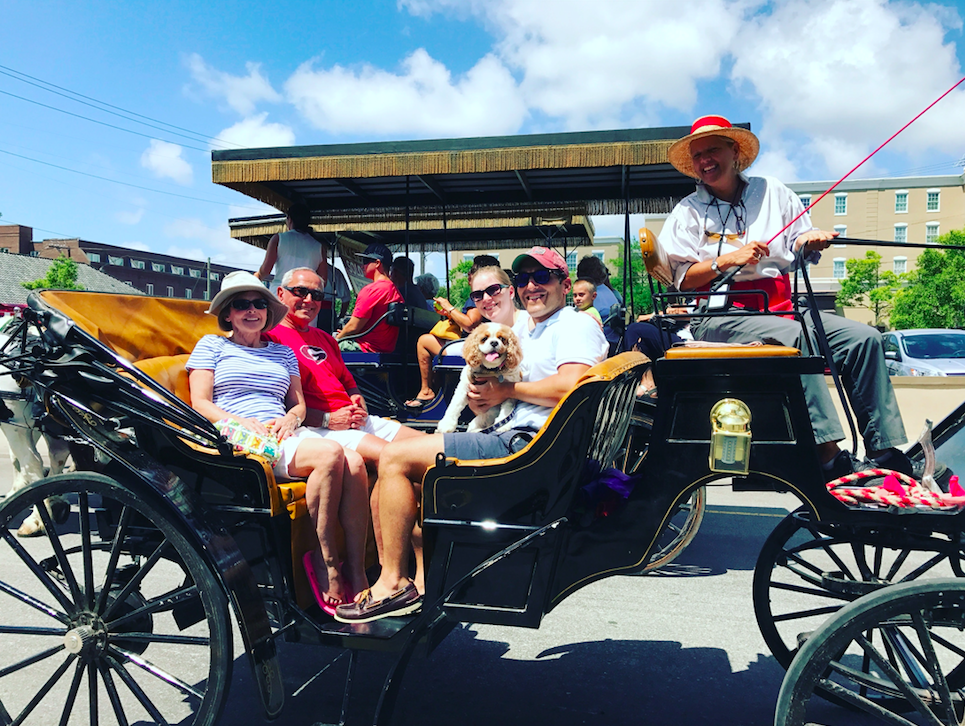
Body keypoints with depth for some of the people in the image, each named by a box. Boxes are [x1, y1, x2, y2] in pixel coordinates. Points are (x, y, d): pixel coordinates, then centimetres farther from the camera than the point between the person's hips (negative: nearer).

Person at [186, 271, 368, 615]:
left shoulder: (282, 352, 27)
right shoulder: (211, 345, 14)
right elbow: (200, 404, 3)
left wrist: (290, 418, -3)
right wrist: (243, 423, -13)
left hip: (284, 433, 5)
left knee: (354, 462, -28)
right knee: (331, 453, -33)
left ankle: (357, 575, -27)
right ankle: (326, 562, -21)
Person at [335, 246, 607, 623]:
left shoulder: (578, 324, -2)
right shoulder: (519, 326, 25)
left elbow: (570, 387, -21)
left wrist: (508, 390, -9)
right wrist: (479, 397, -2)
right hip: (509, 440, 10)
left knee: (395, 458, -12)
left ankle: (393, 584, -5)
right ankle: (423, 581, 8)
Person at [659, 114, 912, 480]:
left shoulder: (772, 192, 18)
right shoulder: (688, 212, 9)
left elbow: (801, 249, 20)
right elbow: (681, 279, -2)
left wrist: (810, 240, -3)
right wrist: (728, 260, -14)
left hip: (782, 308, 5)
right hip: (719, 316, -5)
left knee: (865, 337, -14)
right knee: (797, 336, -34)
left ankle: (887, 454, -11)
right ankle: (830, 458, -34)